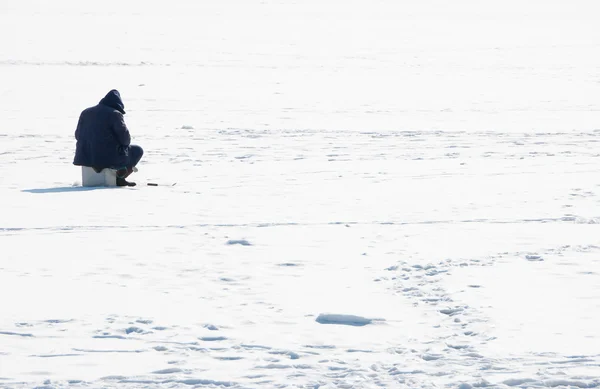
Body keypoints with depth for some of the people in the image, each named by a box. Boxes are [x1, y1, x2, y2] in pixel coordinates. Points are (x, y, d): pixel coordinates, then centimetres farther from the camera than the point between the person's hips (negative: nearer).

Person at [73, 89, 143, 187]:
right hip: (109, 157, -6)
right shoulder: (115, 114, -10)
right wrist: (126, 143, 12)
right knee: (137, 151, 19)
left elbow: (78, 135, 13)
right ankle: (119, 178, 6)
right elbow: (124, 137, -11)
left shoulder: (86, 112, 9)